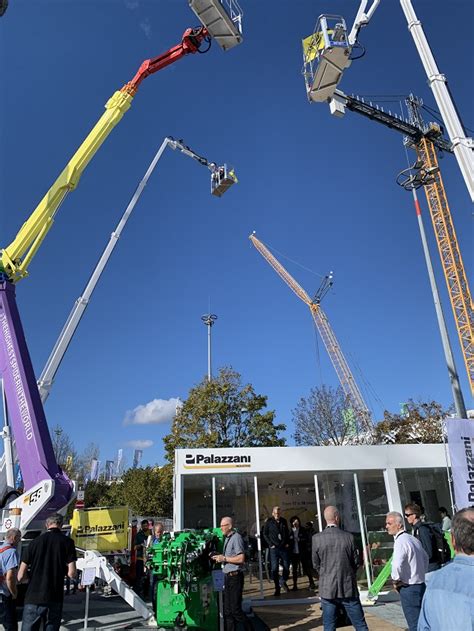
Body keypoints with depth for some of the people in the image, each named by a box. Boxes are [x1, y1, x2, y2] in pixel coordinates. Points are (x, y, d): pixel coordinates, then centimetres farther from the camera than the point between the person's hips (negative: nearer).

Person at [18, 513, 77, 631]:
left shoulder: (35, 541, 1)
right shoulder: (67, 542, -3)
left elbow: (21, 575, 2)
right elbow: (71, 573, -8)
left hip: (33, 598, 1)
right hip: (54, 599, -1)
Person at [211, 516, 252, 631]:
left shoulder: (236, 538, -15)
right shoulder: (227, 538, 11)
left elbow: (241, 559, -22)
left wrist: (224, 558, -17)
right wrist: (220, 557, 4)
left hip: (235, 577, -9)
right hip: (227, 577, 9)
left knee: (235, 609, -3)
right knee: (227, 610, 13)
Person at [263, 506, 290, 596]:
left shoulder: (284, 521, 7)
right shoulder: (269, 522, -4)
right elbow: (265, 534, 1)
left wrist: (287, 543, 5)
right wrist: (270, 544, -6)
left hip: (284, 548, 3)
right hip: (274, 548, -3)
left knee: (287, 567, 6)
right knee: (274, 569, -2)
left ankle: (283, 581, 32)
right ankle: (277, 588, 12)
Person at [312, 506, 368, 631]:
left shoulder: (316, 538, -9)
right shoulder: (348, 537, -9)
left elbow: (316, 564, 0)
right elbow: (356, 562, 0)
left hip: (327, 589, 0)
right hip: (348, 588, 0)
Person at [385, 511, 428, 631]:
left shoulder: (400, 541, -20)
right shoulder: (413, 539, 8)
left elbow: (397, 565, -31)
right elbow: (425, 558, 21)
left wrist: (396, 580, -14)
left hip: (408, 588, -9)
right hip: (420, 584, 9)